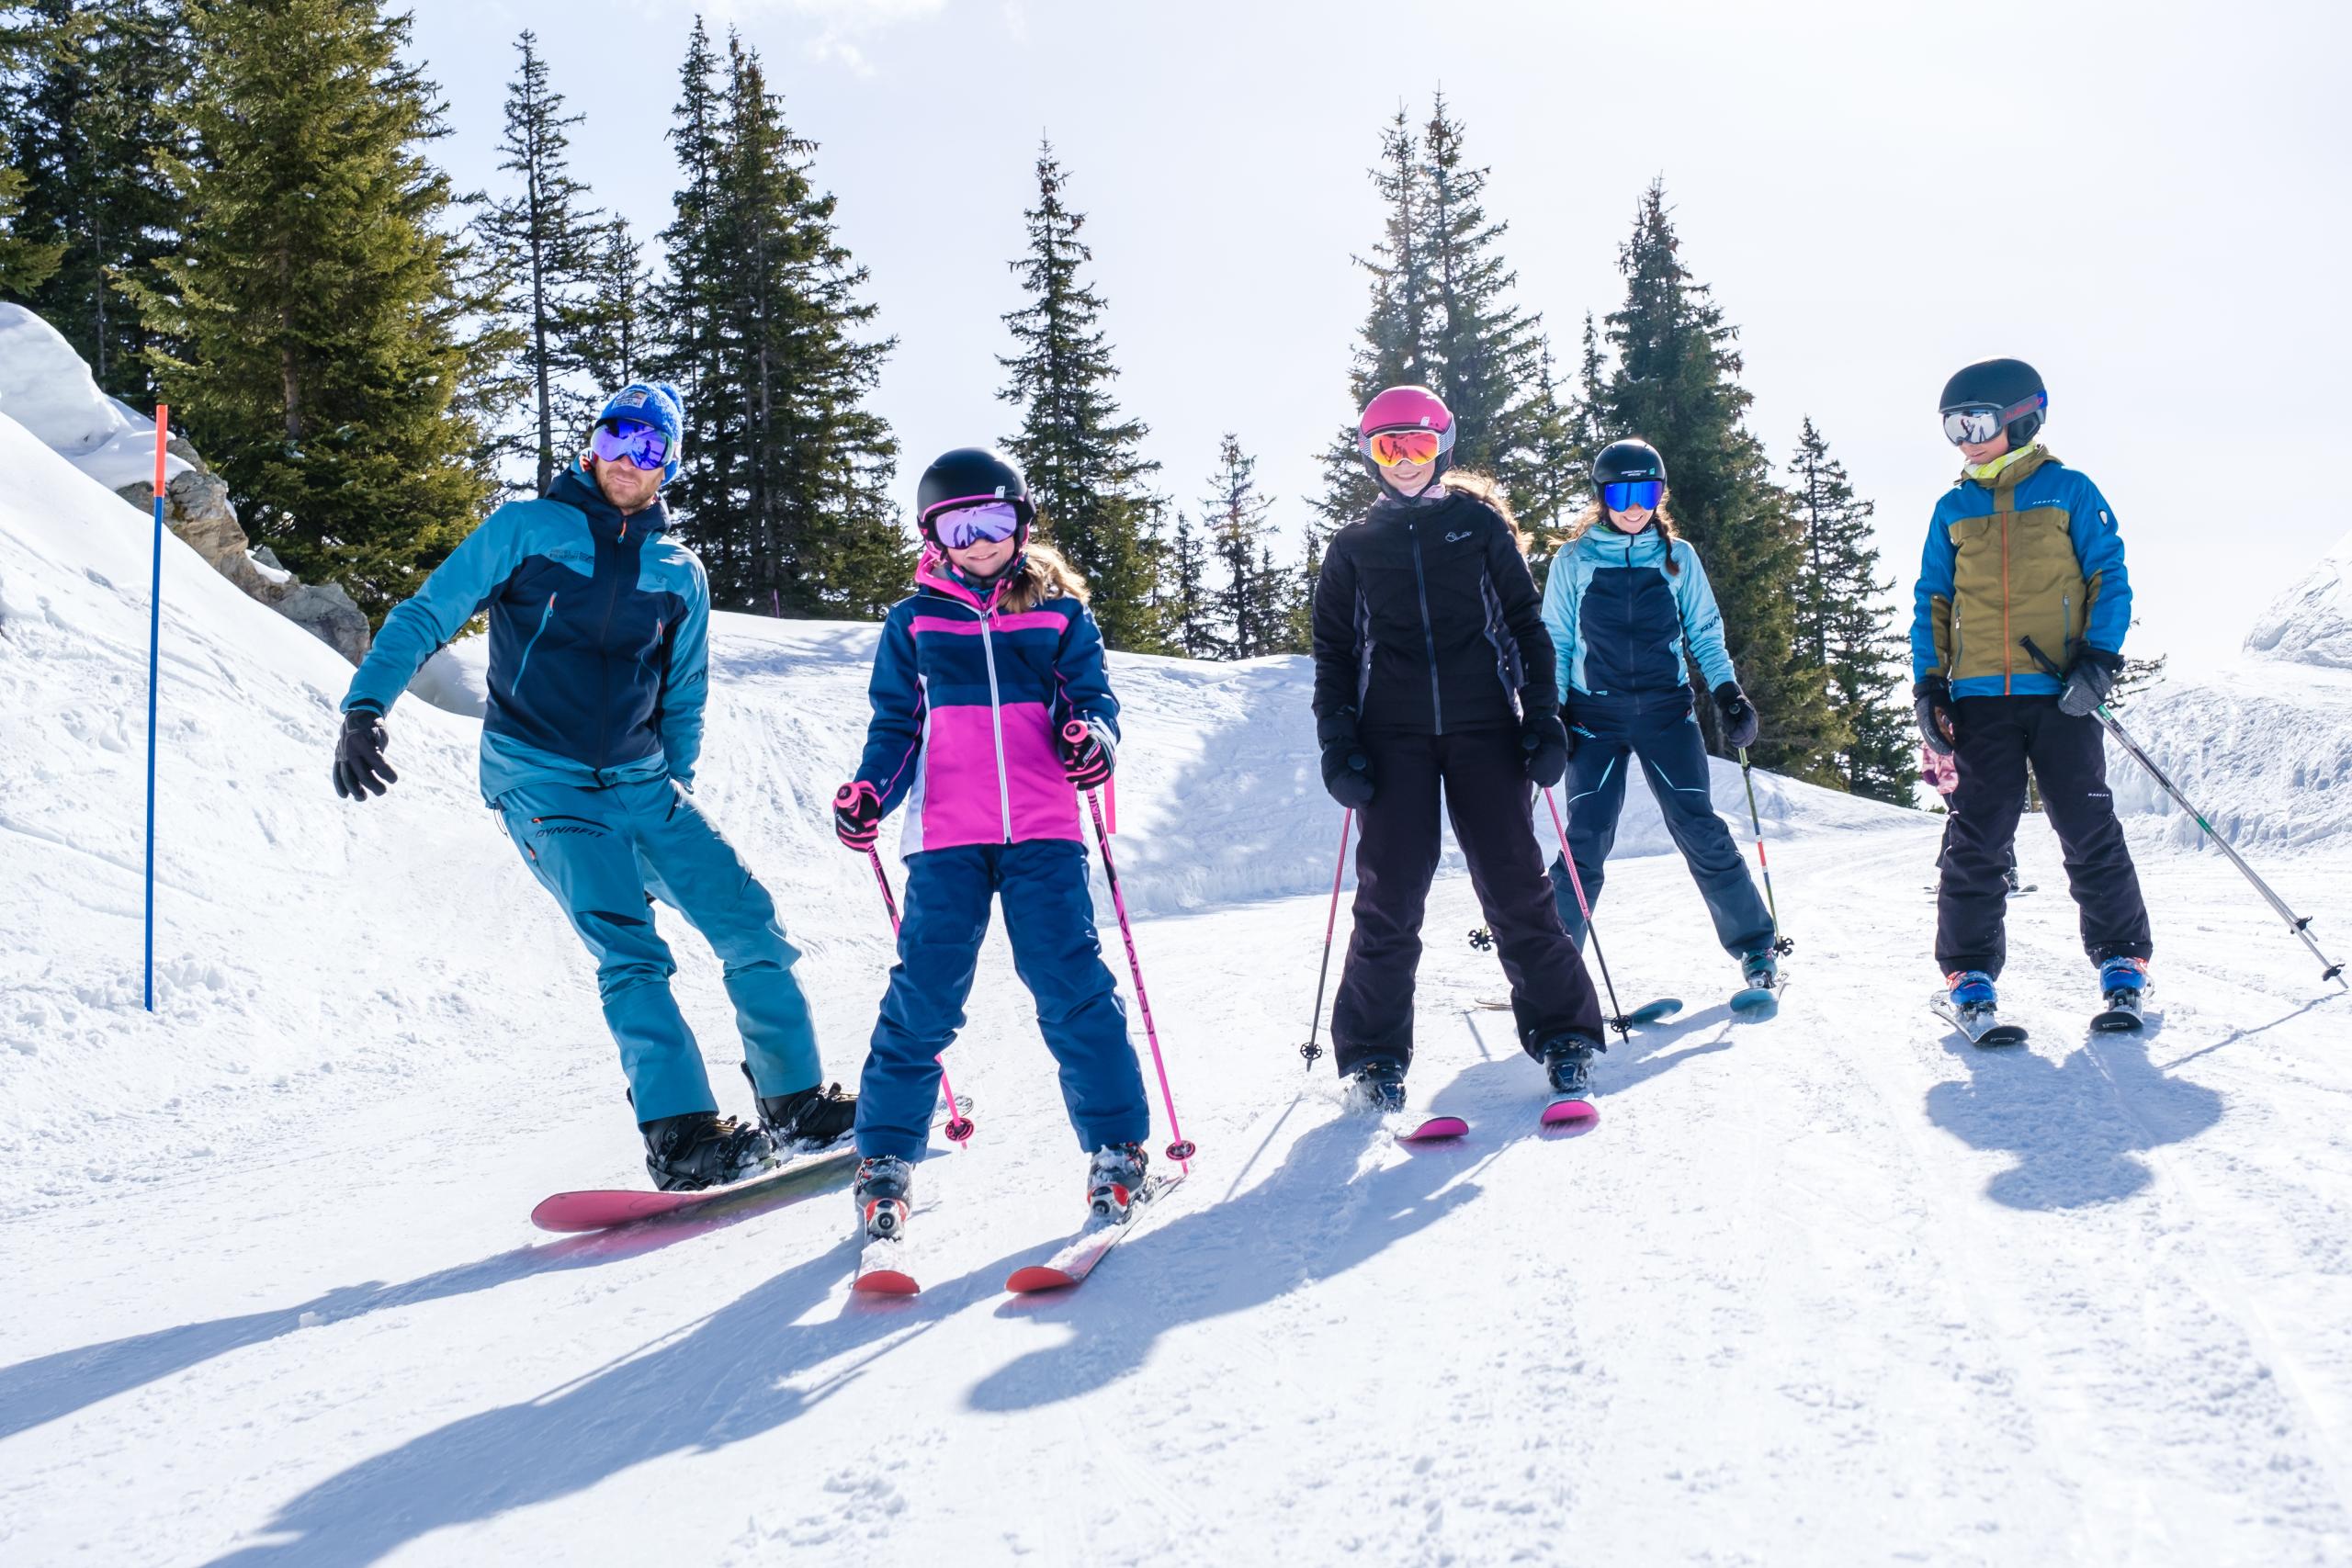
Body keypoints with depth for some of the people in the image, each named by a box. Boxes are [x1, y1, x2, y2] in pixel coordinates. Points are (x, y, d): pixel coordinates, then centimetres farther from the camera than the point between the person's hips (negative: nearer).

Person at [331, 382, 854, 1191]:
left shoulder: (681, 573, 12)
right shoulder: (526, 528, 1)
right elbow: (426, 617, -1)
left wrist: (676, 788, 10)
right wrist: (365, 708, -14)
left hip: (643, 783, 5)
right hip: (543, 782, -4)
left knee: (750, 923, -1)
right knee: (630, 952, -21)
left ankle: (797, 1103, 12)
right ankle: (681, 1136, -21)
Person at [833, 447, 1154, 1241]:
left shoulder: (1060, 615, 12)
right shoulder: (913, 622, 13)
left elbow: (1089, 695, 10)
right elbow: (895, 723, 13)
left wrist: (1093, 736, -14)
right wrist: (869, 791, -5)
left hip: (1043, 830, 0)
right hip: (946, 834, 0)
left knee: (1073, 987, -6)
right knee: (924, 995, -3)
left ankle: (1116, 1147, 5)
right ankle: (886, 1157, 9)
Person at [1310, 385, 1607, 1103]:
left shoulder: (1481, 526, 10)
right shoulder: (1352, 548, 12)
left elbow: (1525, 626, 10)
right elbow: (1333, 654, 12)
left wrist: (1544, 719, 0)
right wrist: (1338, 745, 0)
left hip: (1483, 727, 0)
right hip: (1393, 738, 1)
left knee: (1515, 887, -2)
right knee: (1389, 897, -4)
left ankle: (1564, 1034, 11)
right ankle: (1374, 1053, 7)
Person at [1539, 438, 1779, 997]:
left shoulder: (1678, 556, 7)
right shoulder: (1573, 561, 3)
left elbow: (1705, 632, 13)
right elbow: (1554, 642, 7)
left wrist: (1727, 693, 0)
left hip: (1667, 710, 1)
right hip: (1596, 715, -1)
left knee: (1700, 831, -4)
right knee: (1586, 844, -10)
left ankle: (1756, 948, 11)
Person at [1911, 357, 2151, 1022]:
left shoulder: (2070, 491, 5)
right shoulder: (1952, 510, 12)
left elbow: (2110, 580, 4)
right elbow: (1932, 602, 15)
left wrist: (2098, 659, -9)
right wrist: (1929, 684, 4)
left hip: (2061, 692, -2)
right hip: (1980, 694, 2)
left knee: (2089, 829, 1)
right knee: (1977, 836, -1)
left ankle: (2121, 958, 14)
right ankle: (1969, 969, 7)